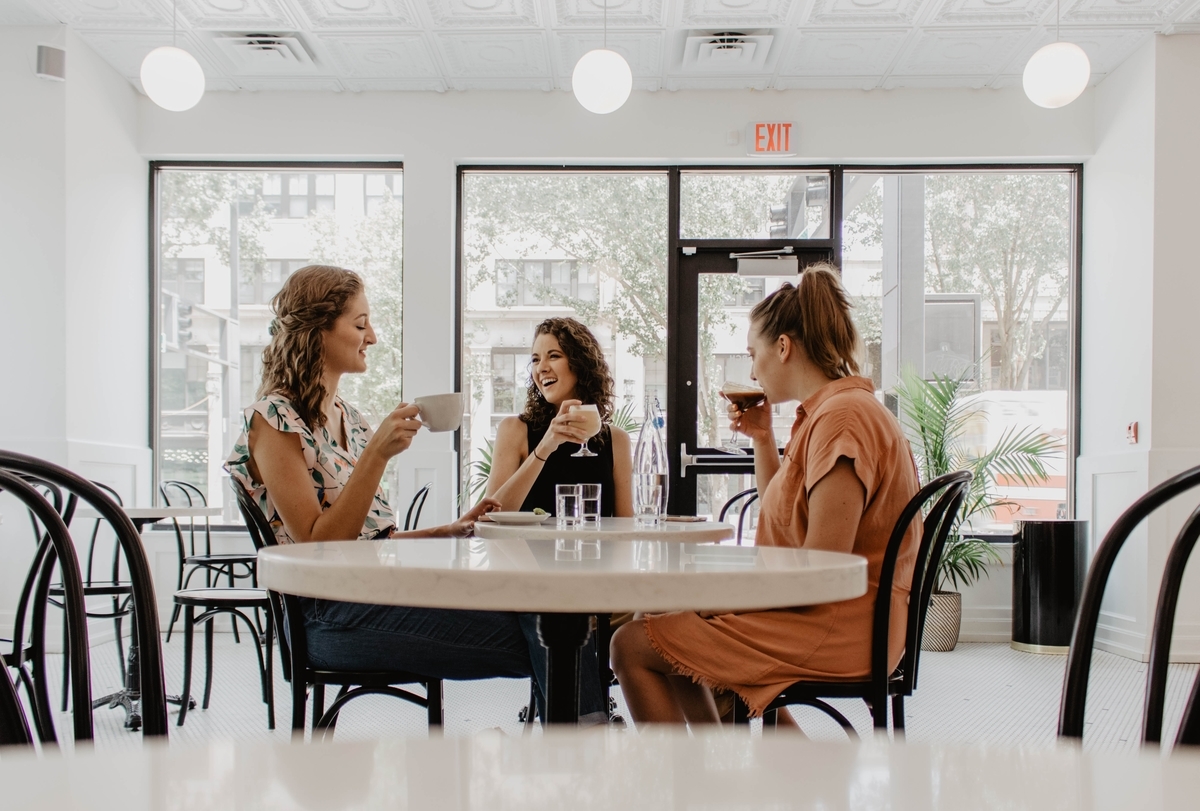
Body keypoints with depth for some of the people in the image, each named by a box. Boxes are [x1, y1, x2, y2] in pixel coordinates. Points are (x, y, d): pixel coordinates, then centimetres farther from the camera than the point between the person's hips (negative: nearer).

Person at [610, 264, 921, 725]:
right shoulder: (829, 410, 13)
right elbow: (783, 515, 22)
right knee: (674, 626, 25)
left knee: (632, 647, -12)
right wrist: (762, 439, 10)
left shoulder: (842, 417, -20)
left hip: (835, 631, -11)